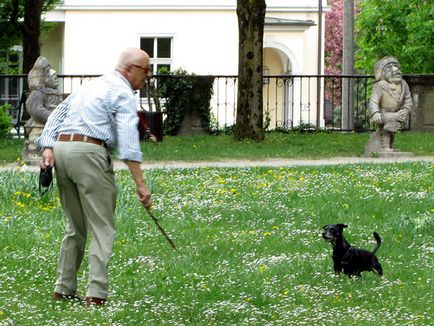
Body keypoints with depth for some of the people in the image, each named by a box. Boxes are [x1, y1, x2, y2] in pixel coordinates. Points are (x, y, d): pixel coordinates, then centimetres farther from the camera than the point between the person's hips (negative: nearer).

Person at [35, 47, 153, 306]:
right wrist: (141, 184, -18)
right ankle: (97, 292, -14)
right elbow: (128, 139, -14)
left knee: (75, 226, 17)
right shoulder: (122, 93, -2)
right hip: (89, 152, -8)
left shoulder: (92, 86, 25)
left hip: (61, 149, 8)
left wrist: (48, 147, 8)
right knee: (102, 228, -5)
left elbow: (58, 113, 20)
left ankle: (64, 288, 16)